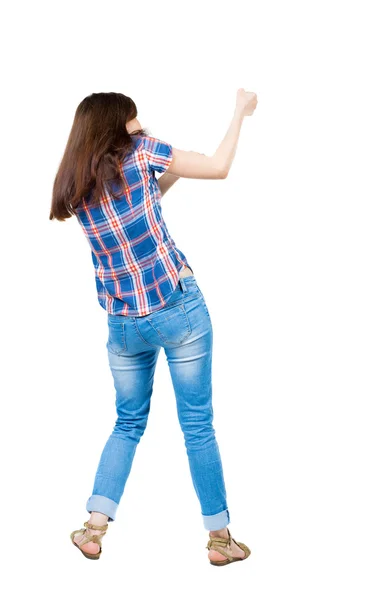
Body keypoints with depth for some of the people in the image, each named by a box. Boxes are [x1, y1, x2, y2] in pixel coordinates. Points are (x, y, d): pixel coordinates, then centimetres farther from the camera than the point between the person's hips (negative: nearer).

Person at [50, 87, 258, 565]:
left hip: (124, 323, 4)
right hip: (179, 307, -4)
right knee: (198, 424, 5)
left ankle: (94, 527, 14)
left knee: (128, 424, 19)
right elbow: (219, 168, 0)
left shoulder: (72, 188, 7)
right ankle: (220, 537, 14)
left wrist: (168, 173, 21)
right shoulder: (139, 150, -6)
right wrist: (241, 111, 11)